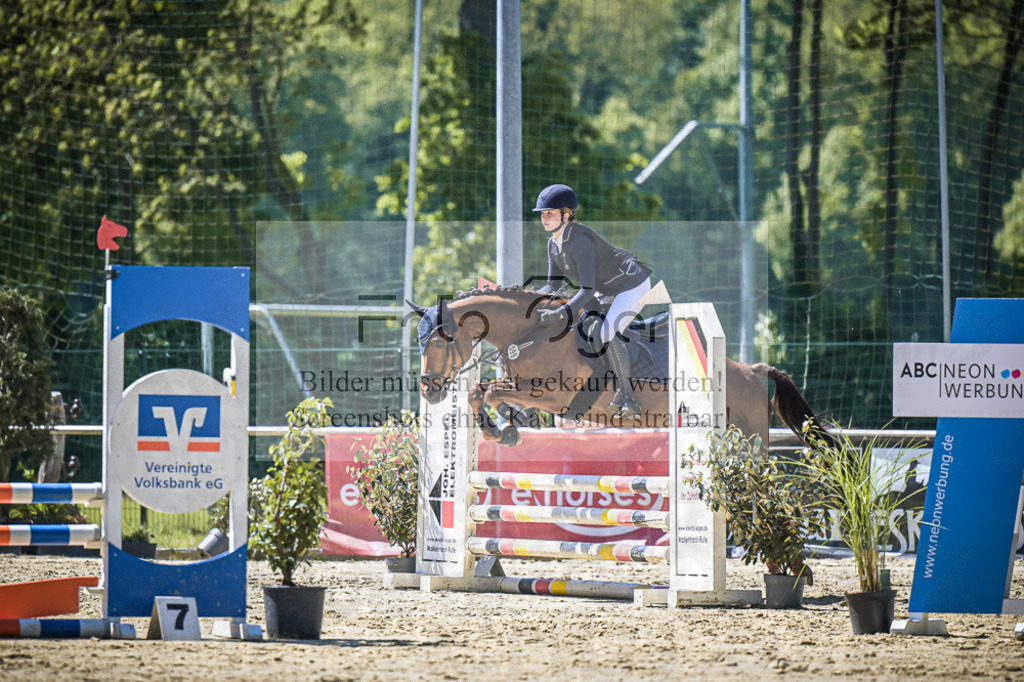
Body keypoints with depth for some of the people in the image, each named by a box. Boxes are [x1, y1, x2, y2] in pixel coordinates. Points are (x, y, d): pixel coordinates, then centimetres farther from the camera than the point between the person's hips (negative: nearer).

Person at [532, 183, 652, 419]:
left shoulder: (580, 241, -29)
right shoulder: (554, 244, -1)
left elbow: (588, 290, -33)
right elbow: (553, 285, 3)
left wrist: (561, 313, -43)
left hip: (633, 284, -11)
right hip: (608, 289, 11)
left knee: (608, 333, -25)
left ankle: (626, 396, -16)